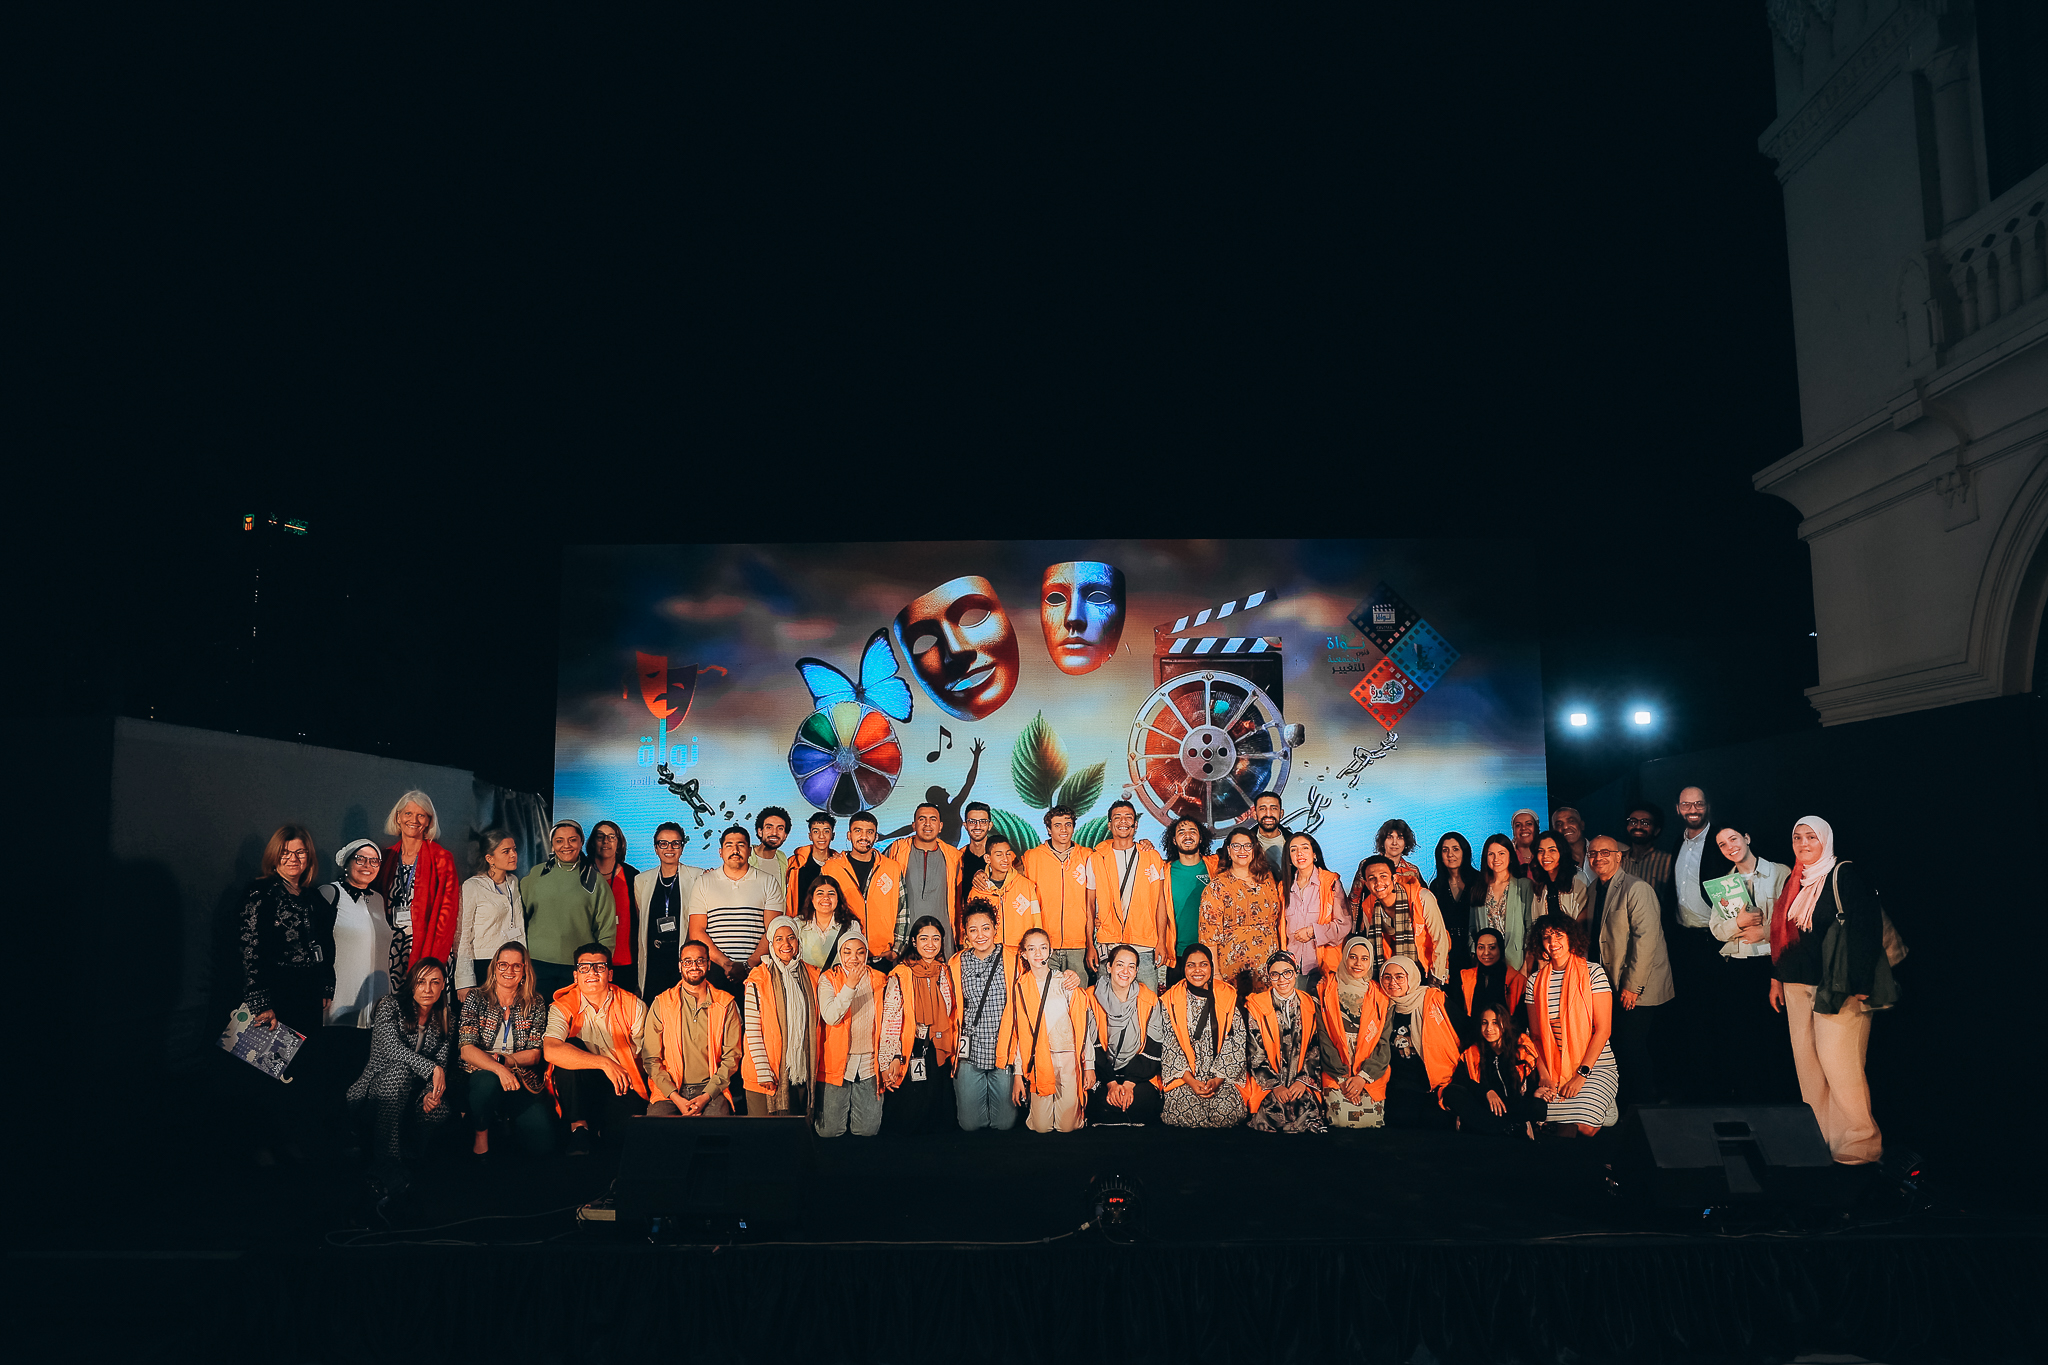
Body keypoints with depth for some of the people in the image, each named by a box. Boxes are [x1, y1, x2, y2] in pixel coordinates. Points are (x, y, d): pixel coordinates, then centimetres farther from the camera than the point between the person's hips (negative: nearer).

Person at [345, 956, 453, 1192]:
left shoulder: (445, 1020, 7)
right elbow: (392, 1047, -20)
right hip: (378, 1085, -3)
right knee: (400, 1069, -38)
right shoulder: (390, 1006, -4)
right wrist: (431, 1068, -30)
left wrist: (434, 1090, -22)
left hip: (413, 1091, 3)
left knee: (439, 1109, -32)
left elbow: (443, 1064, 0)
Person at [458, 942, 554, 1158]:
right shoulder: (476, 999, 3)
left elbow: (535, 1054, 5)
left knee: (542, 1144, -20)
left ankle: (510, 1122, 14)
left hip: (521, 1080, 1)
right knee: (488, 1081, -39)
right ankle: (480, 1134, -10)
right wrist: (498, 1068, -27)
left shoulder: (535, 1005, 7)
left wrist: (505, 1059, -13)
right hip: (481, 1074, -1)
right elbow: (466, 1049, -10)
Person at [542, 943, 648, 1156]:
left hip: (623, 1085, 0)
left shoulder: (633, 1006, -3)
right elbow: (550, 1051, -29)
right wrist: (604, 1063, -36)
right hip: (580, 1086, 0)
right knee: (571, 1047, -28)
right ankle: (579, 1126, -18)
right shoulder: (563, 1007, -8)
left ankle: (596, 1128, 6)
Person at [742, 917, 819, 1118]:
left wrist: (813, 1067, 8)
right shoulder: (758, 979, -6)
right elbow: (752, 1030, -8)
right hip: (769, 1074, -4)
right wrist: (763, 1072, -14)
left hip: (801, 1072, 4)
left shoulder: (812, 975, 7)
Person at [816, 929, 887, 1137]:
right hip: (837, 1063, -2)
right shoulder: (828, 979, -2)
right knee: (829, 1131, -1)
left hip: (869, 1065, 2)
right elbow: (830, 1017, -17)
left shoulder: (878, 981, 8)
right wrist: (850, 985, -25)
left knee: (868, 1130, 2)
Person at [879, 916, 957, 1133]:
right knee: (905, 1121, 0)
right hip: (909, 1057, -4)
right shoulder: (901, 976, -6)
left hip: (940, 1057, 4)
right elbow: (890, 1021, -11)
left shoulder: (947, 974, 7)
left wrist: (955, 1054, 11)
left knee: (939, 1119, 9)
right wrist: (890, 1060, -19)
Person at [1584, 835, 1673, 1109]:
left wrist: (1633, 985, -19)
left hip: (1638, 987, -7)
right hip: (1613, 985, 7)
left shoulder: (1636, 889, -14)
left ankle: (1643, 1106, 6)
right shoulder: (1592, 891, 10)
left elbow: (1646, 939, -19)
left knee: (1631, 1046, -7)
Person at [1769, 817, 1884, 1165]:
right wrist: (1776, 977, 19)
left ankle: (1860, 1144, 2)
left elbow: (1867, 931, -13)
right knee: (1806, 1063, 7)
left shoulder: (1846, 875, -7)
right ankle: (1820, 1139, 15)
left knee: (1839, 1064, -8)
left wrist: (1858, 986, -18)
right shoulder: (1793, 882, 16)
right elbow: (1781, 933, 22)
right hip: (1797, 986, 7)